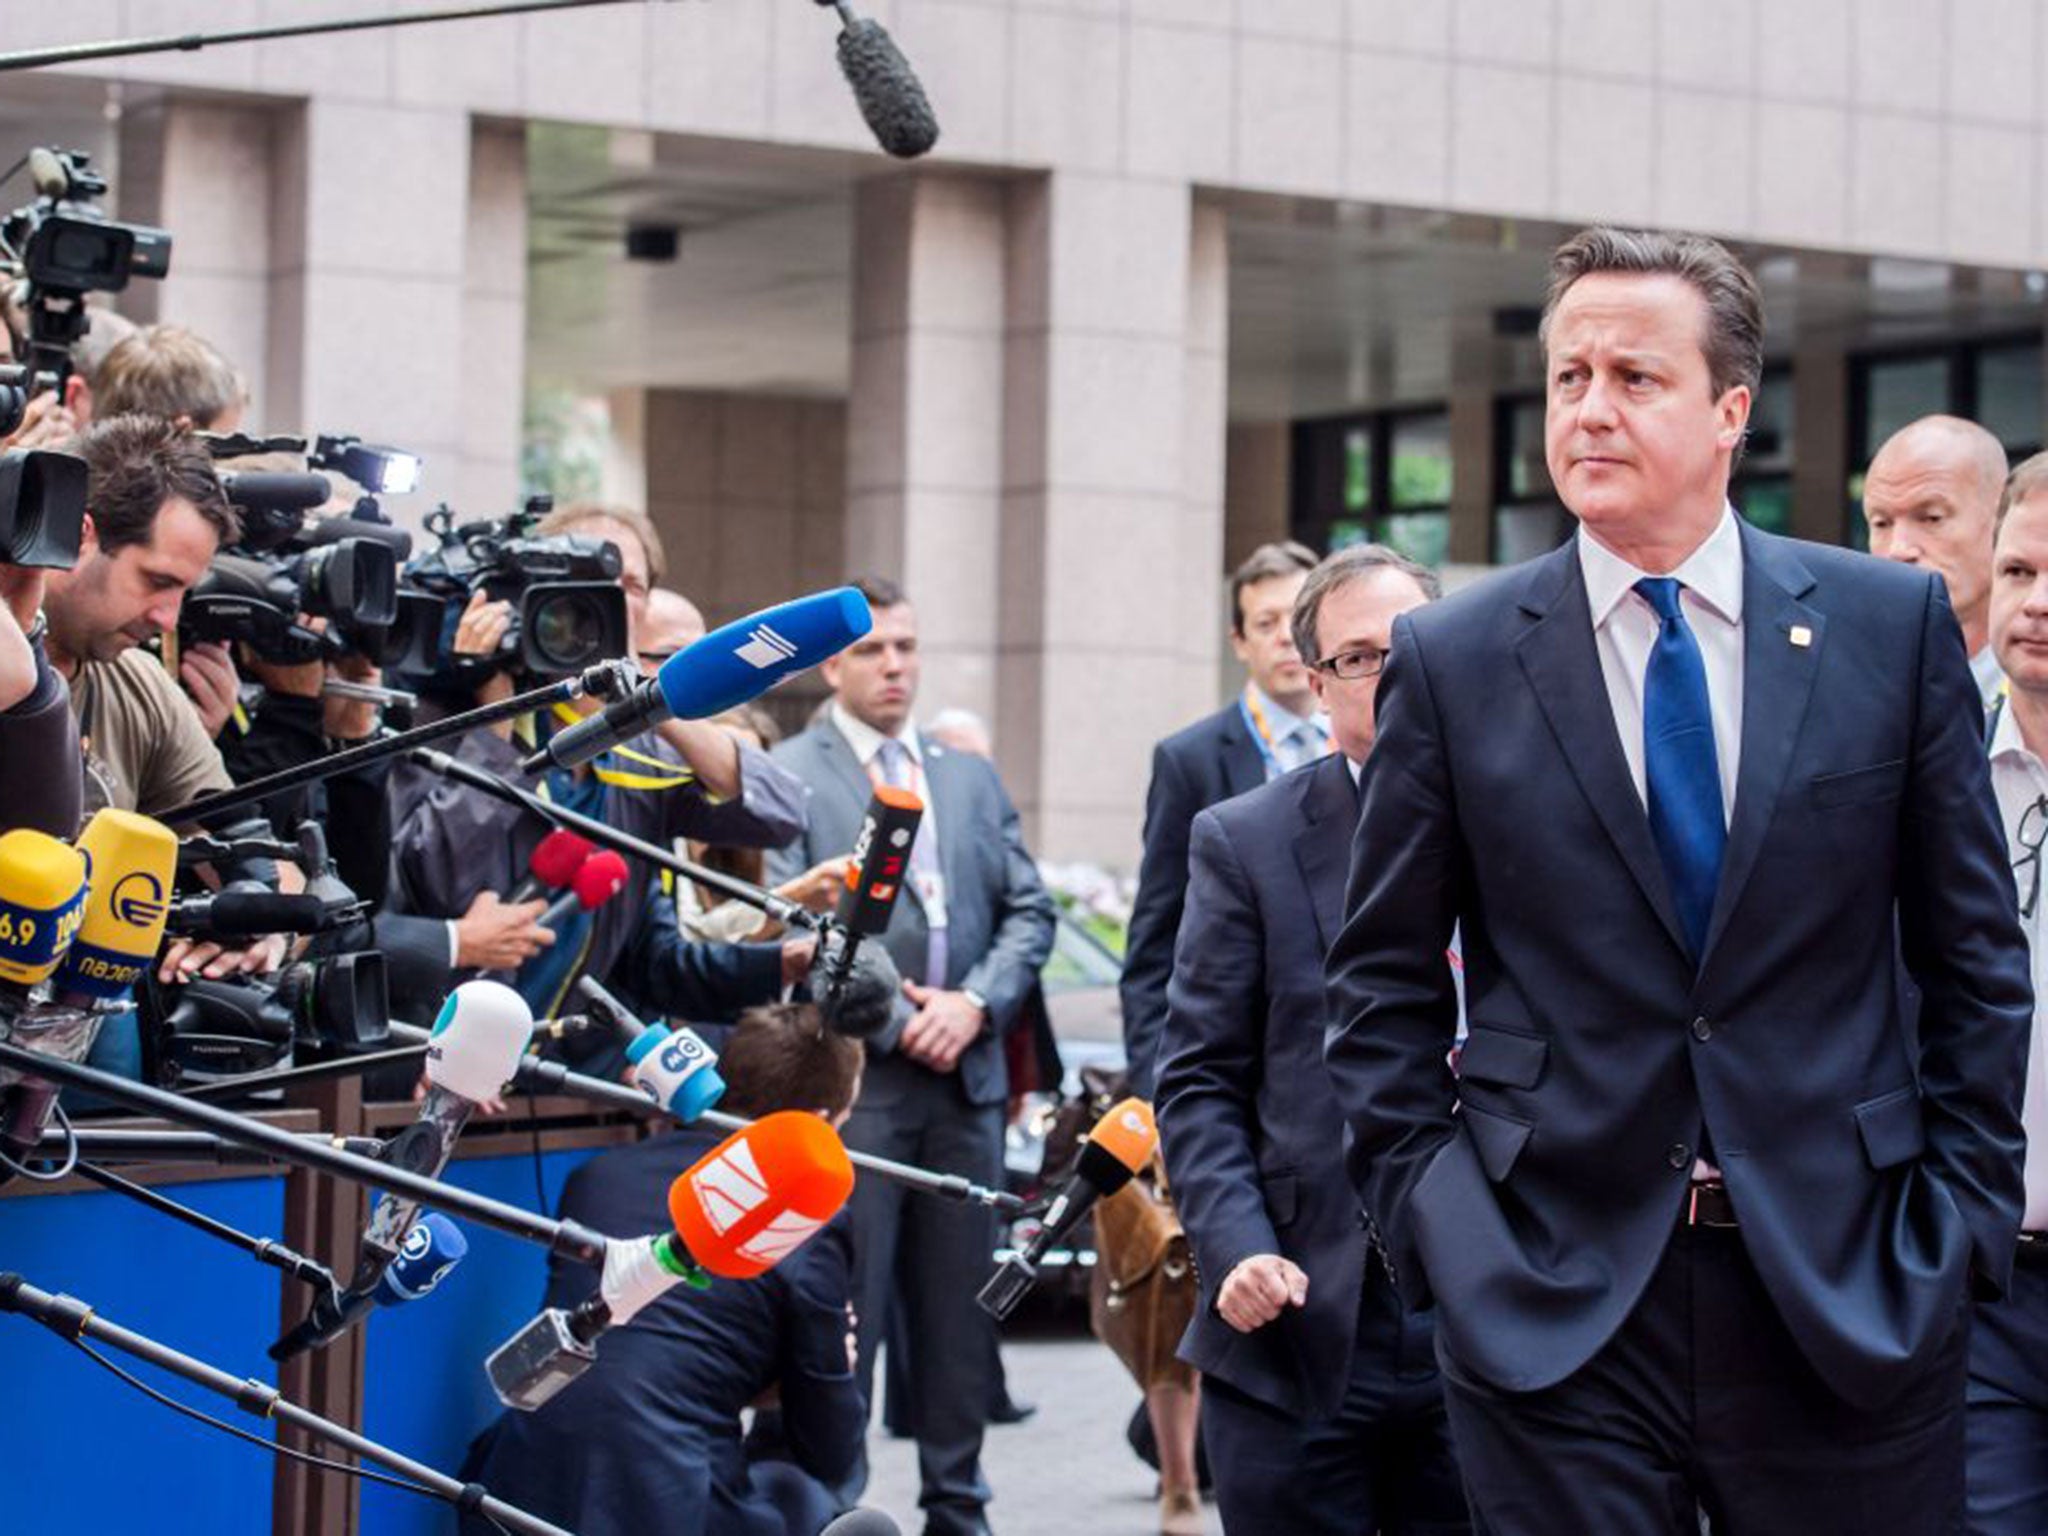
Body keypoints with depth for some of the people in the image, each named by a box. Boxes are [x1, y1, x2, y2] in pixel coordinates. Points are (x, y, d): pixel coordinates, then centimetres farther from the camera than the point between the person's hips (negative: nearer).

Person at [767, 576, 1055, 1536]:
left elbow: (1028, 911, 12)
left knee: (960, 1306, 9)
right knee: (844, 1312, -4)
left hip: (965, 1075, 5)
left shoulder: (972, 780, 17)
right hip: (850, 1081, -5)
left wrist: (975, 1004, -5)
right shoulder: (785, 778, 0)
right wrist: (892, 1021, -12)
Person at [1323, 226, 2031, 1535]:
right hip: (1553, 1303, 0)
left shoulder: (1893, 625, 3)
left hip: (1852, 1287, 1)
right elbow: (1385, 978, 8)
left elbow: (1973, 952, 7)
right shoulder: (1452, 661, 2)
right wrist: (1428, 1210, 0)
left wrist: (1966, 1206, 1)